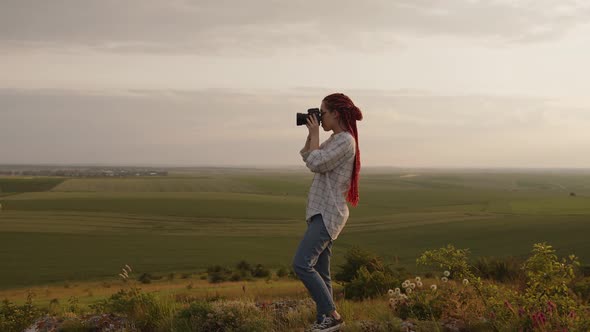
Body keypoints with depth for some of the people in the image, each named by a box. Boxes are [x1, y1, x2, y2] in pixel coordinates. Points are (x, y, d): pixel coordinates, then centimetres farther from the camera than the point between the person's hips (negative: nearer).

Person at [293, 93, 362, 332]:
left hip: (328, 213, -10)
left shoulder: (345, 140, -12)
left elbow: (315, 163, -20)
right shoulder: (335, 139, 17)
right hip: (322, 213, 10)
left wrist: (315, 134, -9)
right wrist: (311, 134, 13)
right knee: (319, 272, 8)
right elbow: (307, 157, 24)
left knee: (302, 264, -17)